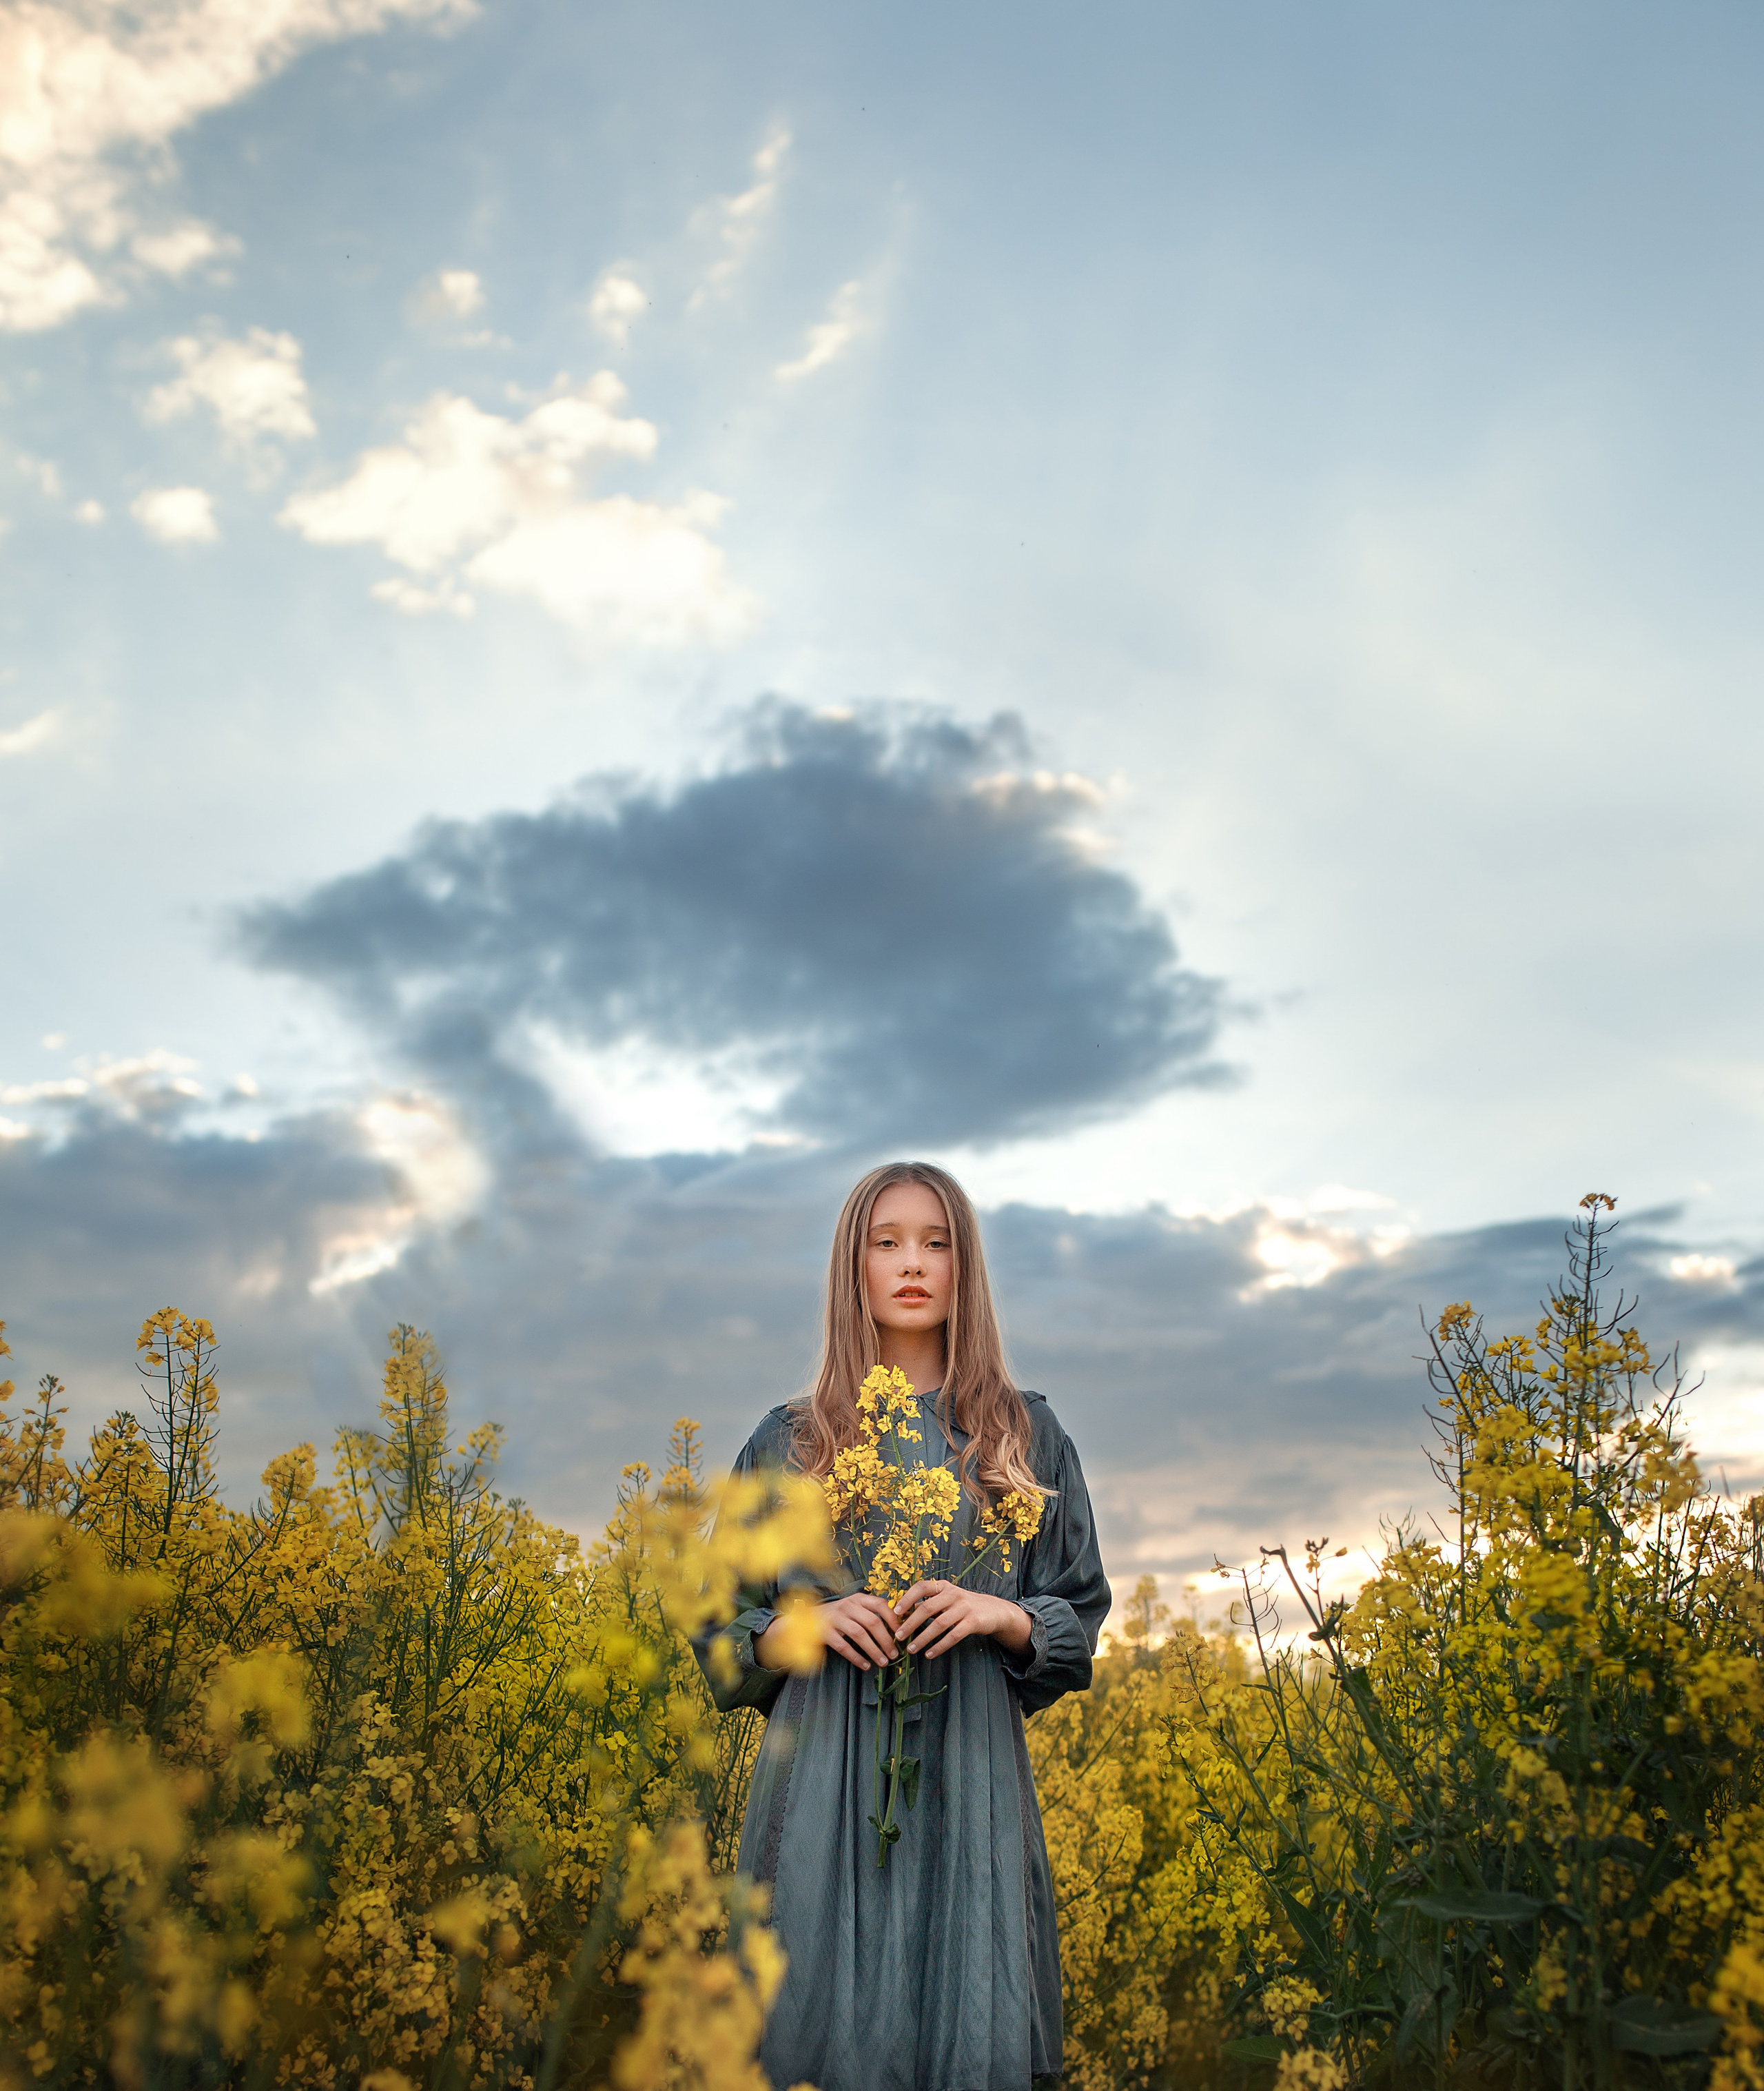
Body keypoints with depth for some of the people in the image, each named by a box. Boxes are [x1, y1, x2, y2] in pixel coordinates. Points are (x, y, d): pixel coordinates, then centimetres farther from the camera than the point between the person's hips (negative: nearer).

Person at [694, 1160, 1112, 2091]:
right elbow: (723, 1628, 10)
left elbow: (1080, 1616, 10)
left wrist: (1001, 1615, -10)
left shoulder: (1025, 1435, 9)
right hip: (827, 1778, 0)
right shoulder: (790, 1441, 8)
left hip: (969, 1779, 0)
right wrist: (811, 1623, -10)